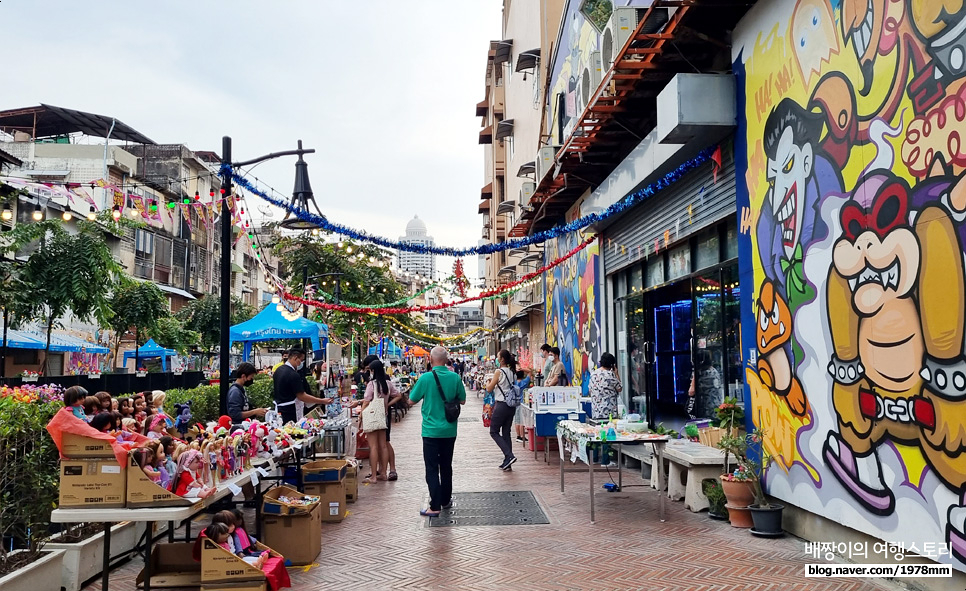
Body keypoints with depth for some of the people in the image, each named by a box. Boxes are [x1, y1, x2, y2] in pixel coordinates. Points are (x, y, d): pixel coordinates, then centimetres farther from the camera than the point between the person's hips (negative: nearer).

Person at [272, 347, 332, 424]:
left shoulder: (278, 370, 9)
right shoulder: (293, 375, -19)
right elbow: (302, 396, -20)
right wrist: (322, 401, -17)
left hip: (278, 409, 9)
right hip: (290, 413, -9)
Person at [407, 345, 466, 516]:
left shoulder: (425, 378, -14)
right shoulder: (455, 377, -5)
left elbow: (411, 401, -4)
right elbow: (462, 400, 7)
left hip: (431, 431, -4)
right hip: (449, 430, 4)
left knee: (432, 468, 1)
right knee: (446, 466, 17)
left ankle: (435, 507, -1)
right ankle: (446, 500, 28)